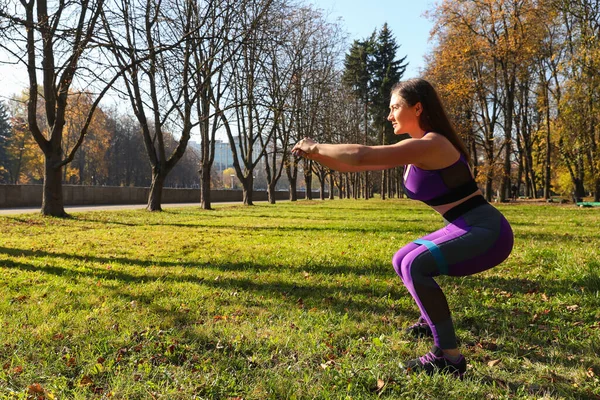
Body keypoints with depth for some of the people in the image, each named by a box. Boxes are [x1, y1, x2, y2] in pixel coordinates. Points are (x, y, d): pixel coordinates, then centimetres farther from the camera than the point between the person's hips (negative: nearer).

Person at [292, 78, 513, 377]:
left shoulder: (429, 145, -21)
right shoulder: (416, 149, 9)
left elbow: (360, 156, -27)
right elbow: (356, 167, 11)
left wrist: (316, 146, -12)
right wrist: (316, 154, 3)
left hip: (488, 232, -10)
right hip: (468, 230, 10)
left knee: (416, 266, -28)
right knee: (402, 261, 19)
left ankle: (449, 356, -17)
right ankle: (432, 320, 40)